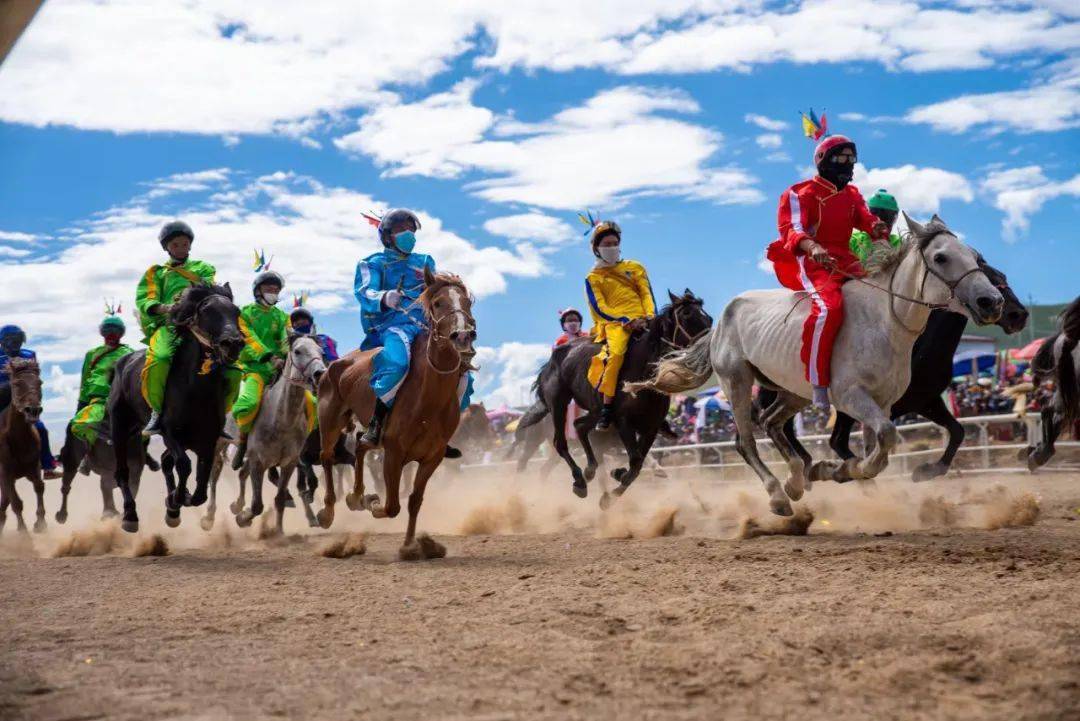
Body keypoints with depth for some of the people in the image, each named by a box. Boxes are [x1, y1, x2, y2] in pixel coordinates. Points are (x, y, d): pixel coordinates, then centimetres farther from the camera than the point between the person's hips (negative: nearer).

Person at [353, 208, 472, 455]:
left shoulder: (424, 262, 26)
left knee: (462, 374, -5)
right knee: (397, 363, -39)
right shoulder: (373, 264, 11)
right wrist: (384, 298, -31)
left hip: (426, 327, 6)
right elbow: (364, 292, -8)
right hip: (391, 324, -6)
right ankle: (376, 423, -26)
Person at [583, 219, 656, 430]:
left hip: (641, 320, 4)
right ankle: (606, 410, -33)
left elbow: (647, 294, 15)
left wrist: (651, 316, -6)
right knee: (614, 353, -32)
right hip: (614, 323, -4)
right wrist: (626, 321, -13)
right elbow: (600, 308, 1)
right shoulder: (593, 278, 13)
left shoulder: (635, 268, 23)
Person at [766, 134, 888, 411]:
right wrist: (813, 247, -37)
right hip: (809, 262, -7)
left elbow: (866, 218, 4)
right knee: (829, 307, -34)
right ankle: (818, 383, -30)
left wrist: (877, 228, -22)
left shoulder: (852, 194, 21)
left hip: (844, 262, 7)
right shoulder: (801, 193, 0)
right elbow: (791, 229, -15)